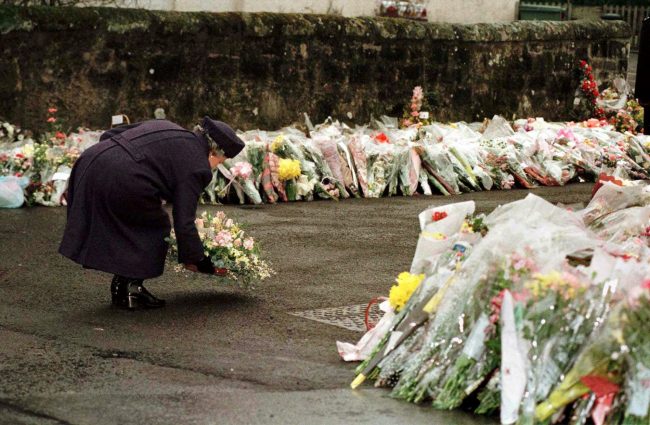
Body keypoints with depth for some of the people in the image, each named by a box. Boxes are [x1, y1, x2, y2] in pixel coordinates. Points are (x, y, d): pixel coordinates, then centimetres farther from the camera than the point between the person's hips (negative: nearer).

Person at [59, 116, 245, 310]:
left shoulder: (163, 126, 24)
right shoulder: (195, 166, 2)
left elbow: (109, 135, 22)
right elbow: (184, 222, -1)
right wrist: (198, 261, 10)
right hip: (120, 182, -8)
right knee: (154, 228, 14)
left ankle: (120, 289, 28)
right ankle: (131, 289, 12)